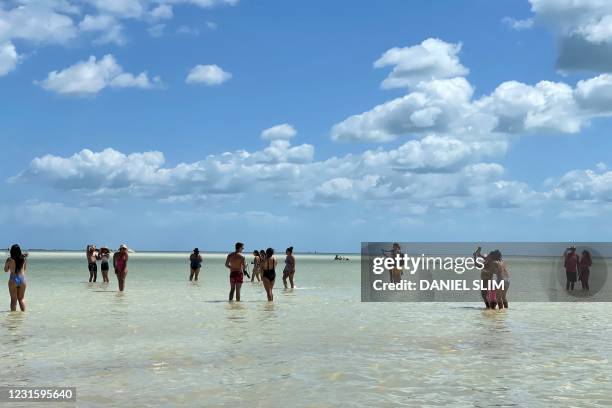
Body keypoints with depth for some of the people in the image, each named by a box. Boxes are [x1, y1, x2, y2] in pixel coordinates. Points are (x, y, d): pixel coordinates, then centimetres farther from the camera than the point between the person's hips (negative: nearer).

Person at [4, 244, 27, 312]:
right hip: (22, 279, 3)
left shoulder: (9, 259, -7)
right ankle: (23, 312, 10)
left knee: (13, 299, 4)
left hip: (13, 280, -3)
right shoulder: (24, 258, 1)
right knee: (21, 298, 15)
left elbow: (6, 270, 6)